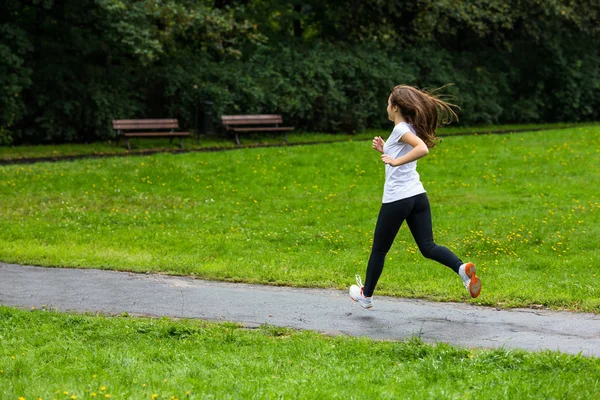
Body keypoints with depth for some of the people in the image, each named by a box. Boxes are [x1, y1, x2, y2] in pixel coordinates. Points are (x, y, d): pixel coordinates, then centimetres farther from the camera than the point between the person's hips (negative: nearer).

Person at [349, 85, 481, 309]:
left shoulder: (400, 129, -12)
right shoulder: (410, 129, 15)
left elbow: (423, 148, -30)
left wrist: (395, 161, -26)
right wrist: (385, 151, 17)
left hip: (397, 199, -8)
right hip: (418, 196, 8)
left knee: (379, 249, 9)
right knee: (428, 247, 1)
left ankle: (366, 295, 24)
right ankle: (462, 269, -25)